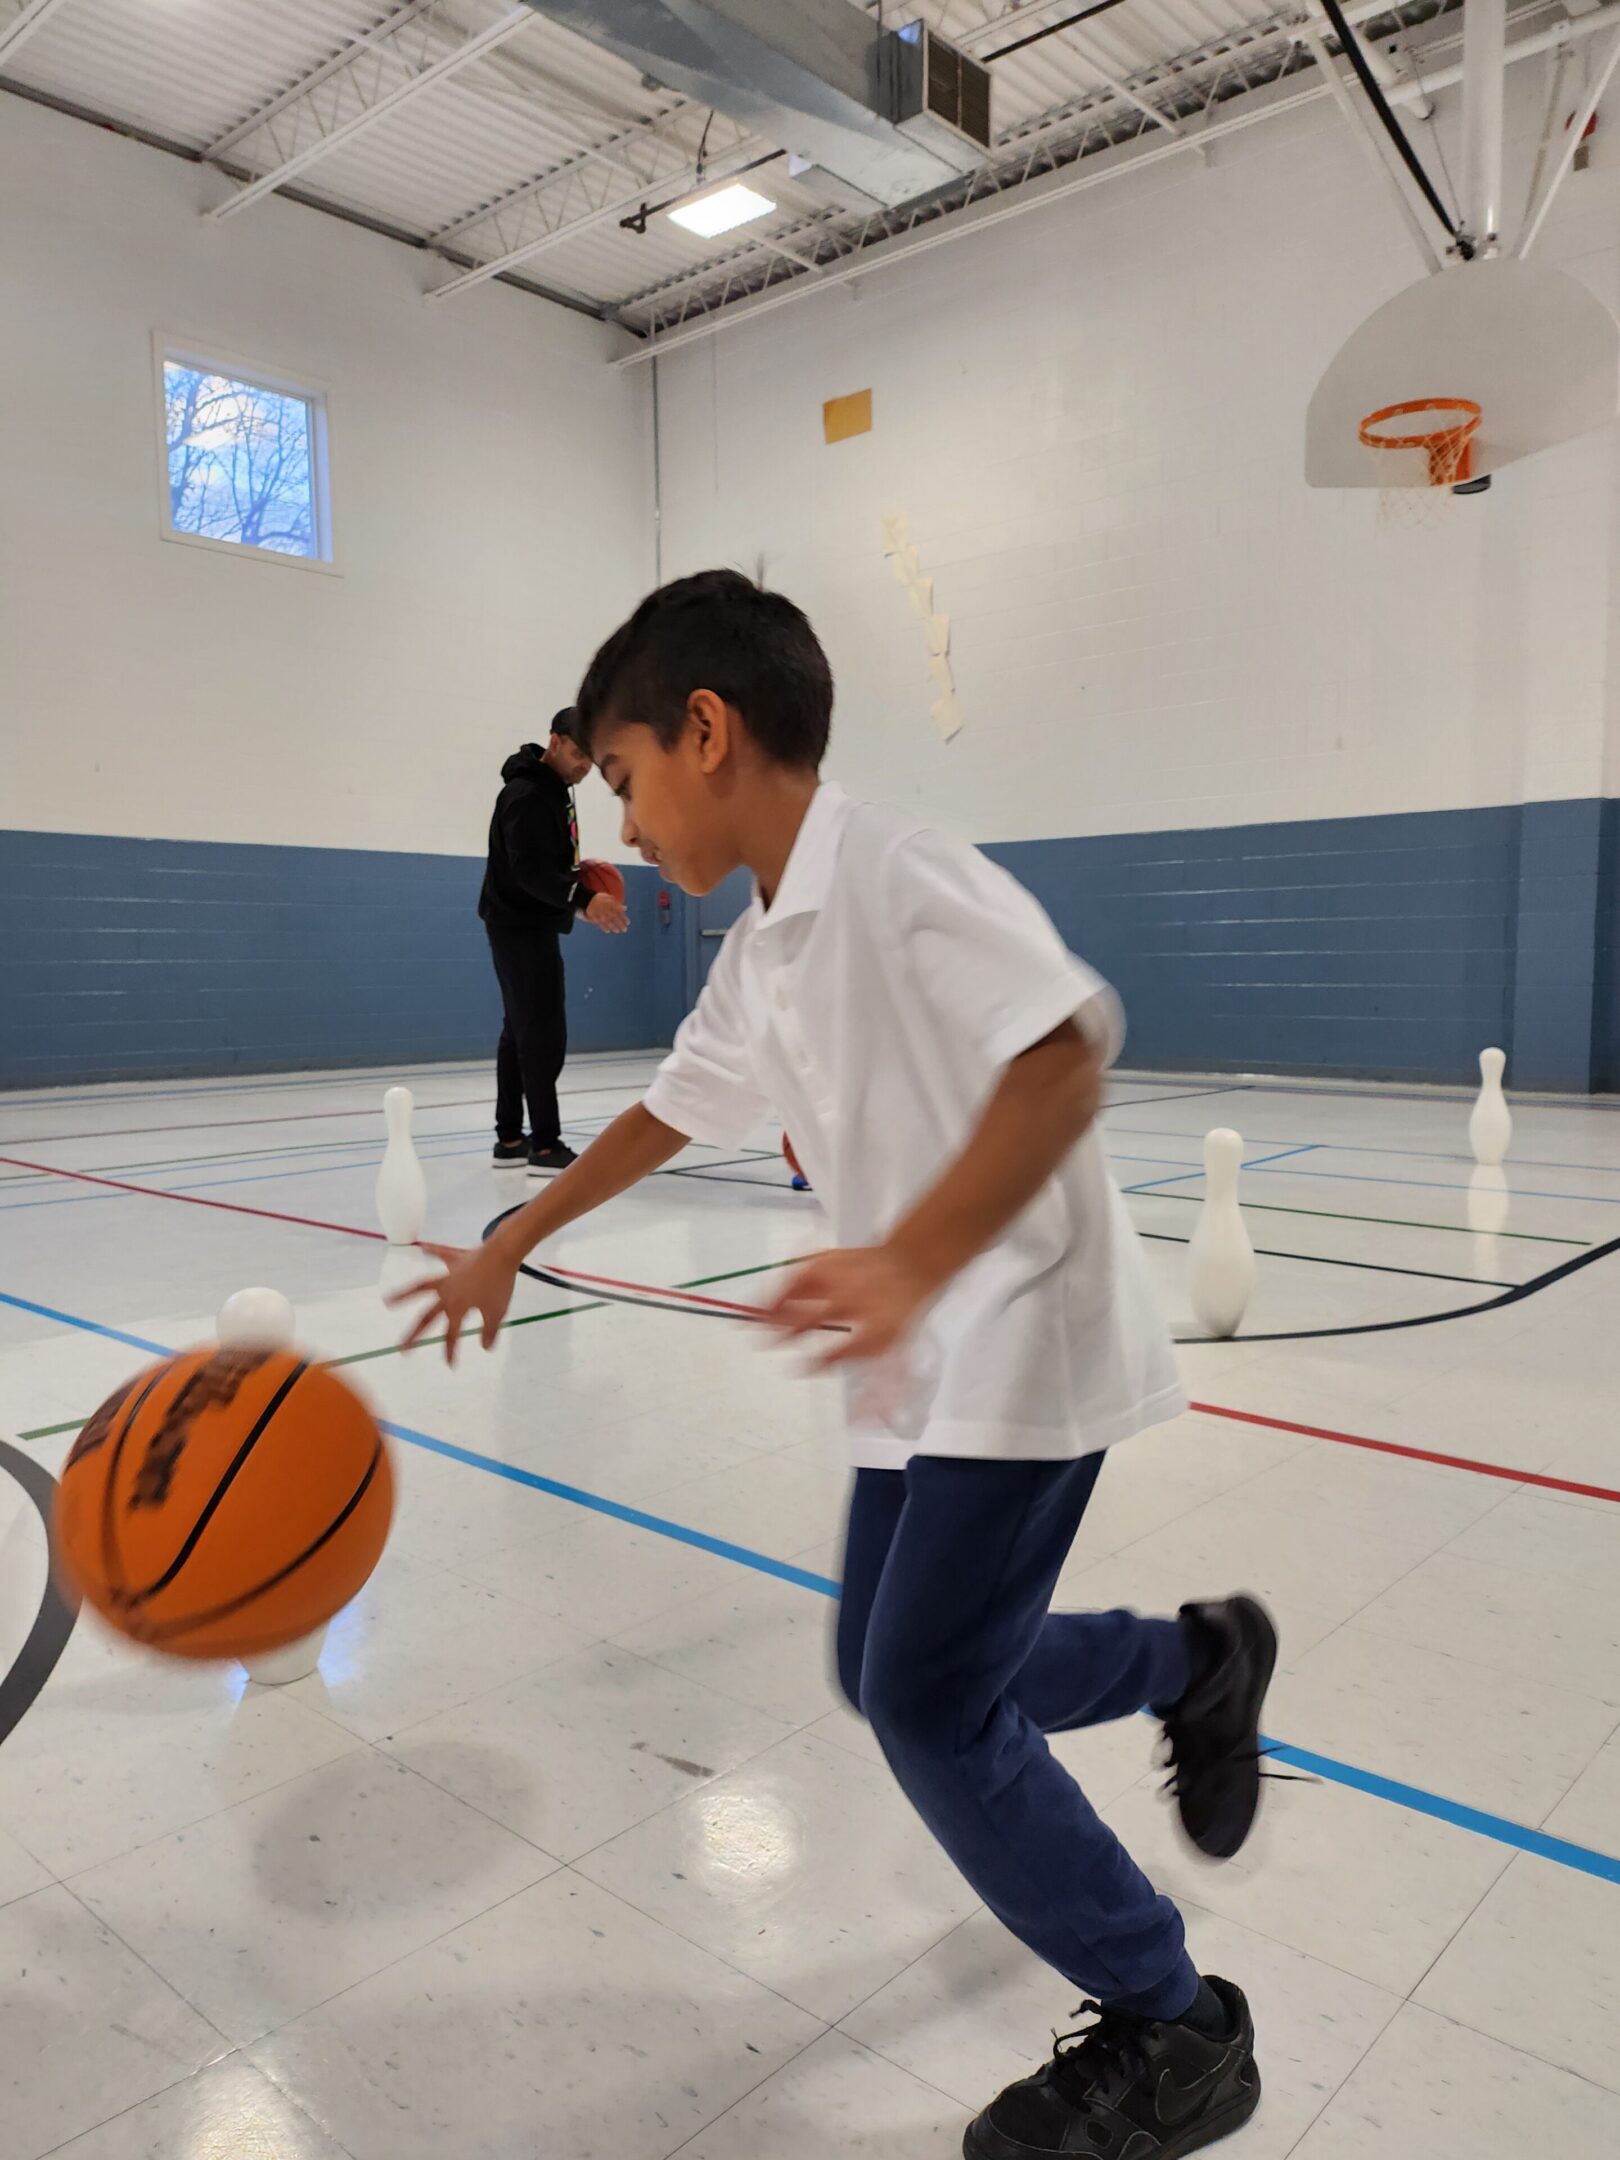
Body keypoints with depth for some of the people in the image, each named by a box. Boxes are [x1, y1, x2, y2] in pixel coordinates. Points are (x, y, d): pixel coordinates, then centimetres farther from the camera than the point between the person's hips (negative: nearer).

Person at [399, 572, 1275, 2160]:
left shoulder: (889, 870, -18)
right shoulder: (761, 951, 10)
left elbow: (1065, 1055, -30)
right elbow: (674, 1108, 22)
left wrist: (912, 1262, -40)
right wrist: (512, 1243, 27)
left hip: (1022, 1345, -9)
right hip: (920, 1370, 9)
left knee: (928, 1702, -6)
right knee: (891, 1676, 14)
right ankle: (1199, 1660, 35)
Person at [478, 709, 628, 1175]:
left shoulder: (554, 788, 15)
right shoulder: (526, 794, -17)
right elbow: (530, 871, -26)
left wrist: (578, 872, 5)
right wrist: (583, 899, -36)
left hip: (532, 925, 10)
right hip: (520, 925, -10)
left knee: (521, 1032, 12)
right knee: (542, 1034, -11)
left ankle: (510, 1139, 19)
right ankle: (546, 1146, -9)